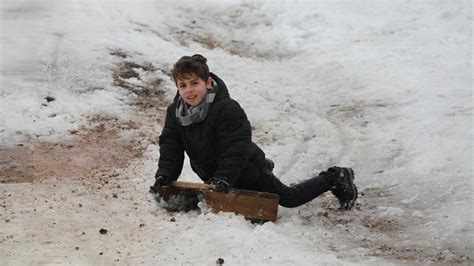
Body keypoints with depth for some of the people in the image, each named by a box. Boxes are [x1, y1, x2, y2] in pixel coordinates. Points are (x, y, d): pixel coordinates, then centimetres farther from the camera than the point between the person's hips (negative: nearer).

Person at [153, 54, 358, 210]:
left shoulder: (227, 109, -31)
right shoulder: (174, 112, -10)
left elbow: (235, 149, -31)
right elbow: (170, 146, -7)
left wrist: (223, 179, -38)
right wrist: (164, 175, -21)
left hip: (247, 173, -7)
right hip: (212, 175, 7)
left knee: (289, 198, 5)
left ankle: (335, 178, 24)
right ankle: (263, 167, 54)